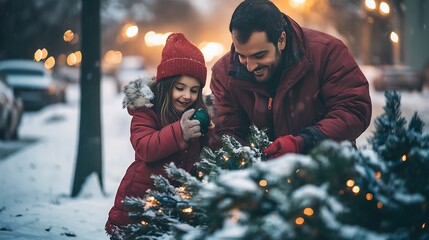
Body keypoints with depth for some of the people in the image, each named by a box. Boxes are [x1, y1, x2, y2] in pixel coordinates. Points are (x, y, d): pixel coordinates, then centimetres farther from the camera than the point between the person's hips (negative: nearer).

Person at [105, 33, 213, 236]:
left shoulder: (196, 113, 9)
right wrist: (180, 132, -35)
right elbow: (145, 149, -24)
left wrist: (208, 134, -15)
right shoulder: (145, 110, -8)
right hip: (140, 196, -4)